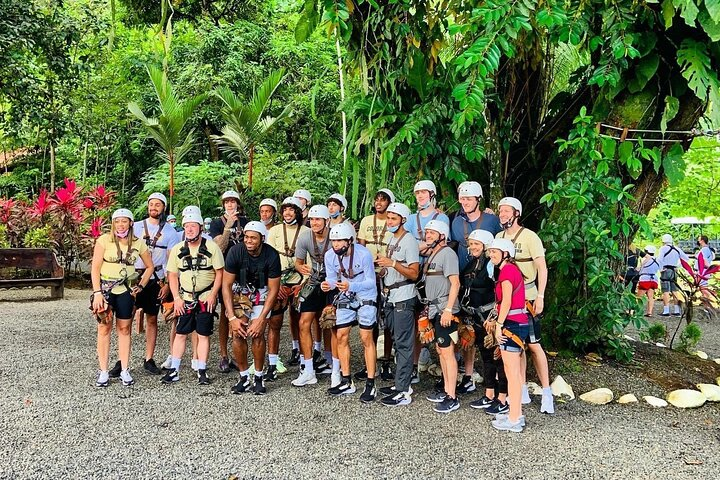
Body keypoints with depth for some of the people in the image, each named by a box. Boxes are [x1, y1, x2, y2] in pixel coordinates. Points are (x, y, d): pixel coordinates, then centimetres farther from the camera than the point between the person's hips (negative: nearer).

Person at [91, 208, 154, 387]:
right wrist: (97, 292, -14)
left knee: (124, 329, 6)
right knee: (104, 327, -1)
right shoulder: (104, 240, -6)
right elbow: (95, 268, -8)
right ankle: (103, 372, 5)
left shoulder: (138, 243, 2)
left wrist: (140, 286, 5)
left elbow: (149, 266, 14)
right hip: (104, 289, -2)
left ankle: (125, 371, 12)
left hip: (125, 290, 2)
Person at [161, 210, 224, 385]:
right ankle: (174, 370, 12)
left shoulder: (212, 247, -4)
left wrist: (213, 295, -10)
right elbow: (172, 275, 8)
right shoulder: (178, 249, 5)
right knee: (180, 334, 4)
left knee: (204, 335, 3)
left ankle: (202, 371, 11)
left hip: (206, 298, -2)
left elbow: (219, 273, -3)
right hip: (185, 298, 2)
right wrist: (176, 298, -1)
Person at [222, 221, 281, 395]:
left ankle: (258, 378, 1)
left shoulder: (271, 255, -23)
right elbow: (226, 285, -16)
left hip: (262, 292, -1)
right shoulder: (235, 252, -22)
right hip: (240, 291, 1)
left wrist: (261, 319, -21)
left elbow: (273, 289, -16)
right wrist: (232, 317, -21)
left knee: (257, 334, -14)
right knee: (238, 333, -12)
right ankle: (244, 377, 2)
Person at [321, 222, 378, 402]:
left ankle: (370, 385, 1)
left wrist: (350, 286, -37)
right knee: (341, 336, 4)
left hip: (366, 297, -5)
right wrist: (327, 285, -25)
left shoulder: (363, 254, -25)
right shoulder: (330, 256, -12)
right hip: (345, 298, 5)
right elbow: (332, 278, -1)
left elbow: (371, 282, -21)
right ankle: (347, 382, 17)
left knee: (366, 338, -7)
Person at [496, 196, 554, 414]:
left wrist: (540, 296, -16)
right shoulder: (498, 237, 9)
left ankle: (547, 392, 4)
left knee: (533, 344, -5)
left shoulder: (529, 237, -8)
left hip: (527, 298, -6)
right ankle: (522, 391, 18)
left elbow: (542, 268, -9)